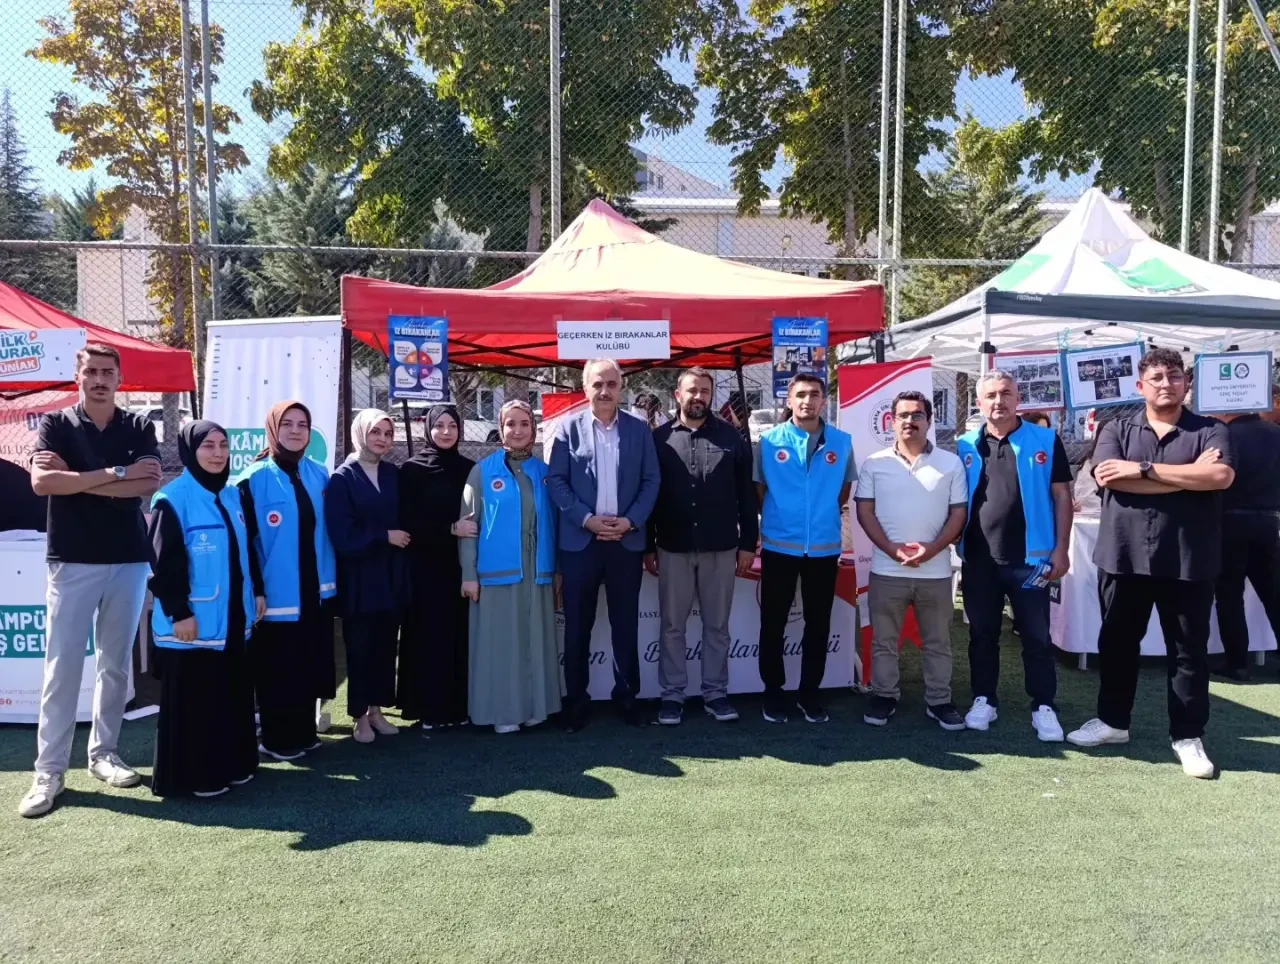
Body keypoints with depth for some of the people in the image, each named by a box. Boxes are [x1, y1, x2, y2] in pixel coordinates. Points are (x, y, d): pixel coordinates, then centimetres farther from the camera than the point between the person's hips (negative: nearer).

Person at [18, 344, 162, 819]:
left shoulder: (138, 427, 5)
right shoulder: (54, 424, 1)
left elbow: (150, 483, -11)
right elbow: (42, 482, -15)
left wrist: (75, 479, -12)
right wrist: (117, 473, -15)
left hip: (128, 560, 2)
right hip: (72, 561, -2)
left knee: (116, 664, 9)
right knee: (62, 666, -1)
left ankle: (103, 753, 22)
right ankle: (49, 770, 7)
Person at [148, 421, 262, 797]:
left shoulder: (233, 495, 9)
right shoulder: (172, 499, -12)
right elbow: (165, 563, -14)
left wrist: (257, 591, 14)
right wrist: (178, 612, -17)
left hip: (233, 617, 7)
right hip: (193, 619, -7)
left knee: (233, 693, 14)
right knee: (193, 701, 2)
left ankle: (231, 764, 26)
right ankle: (191, 775, 14)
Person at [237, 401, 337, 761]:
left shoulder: (319, 474, 6)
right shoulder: (255, 479, -9)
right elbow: (244, 539, -10)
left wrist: (330, 577, 11)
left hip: (315, 589, 5)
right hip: (276, 593, -5)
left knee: (310, 665, 13)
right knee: (278, 669, 6)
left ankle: (304, 732, 27)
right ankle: (277, 738, 20)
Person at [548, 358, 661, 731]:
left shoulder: (639, 430, 6)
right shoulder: (568, 428, 2)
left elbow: (652, 480, 4)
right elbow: (556, 481, -2)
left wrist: (631, 521, -10)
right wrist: (586, 519, -12)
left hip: (626, 540, 1)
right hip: (580, 540, -1)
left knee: (625, 623, 9)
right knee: (577, 625, 5)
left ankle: (627, 695, 21)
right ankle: (576, 699, 17)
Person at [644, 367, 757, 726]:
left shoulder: (730, 437, 3)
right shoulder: (659, 439, 2)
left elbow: (746, 493, 4)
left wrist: (748, 542, 0)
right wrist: (648, 546, 1)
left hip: (721, 548, 0)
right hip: (673, 549, 0)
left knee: (717, 625, 10)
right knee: (672, 626, 8)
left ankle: (716, 692, 21)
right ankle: (672, 694, 18)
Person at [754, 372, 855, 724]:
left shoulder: (841, 442, 1)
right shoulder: (770, 441, -4)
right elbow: (758, 488, 6)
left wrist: (826, 515, 11)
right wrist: (775, 518, 8)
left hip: (825, 547, 2)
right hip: (779, 546, -1)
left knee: (818, 624, 10)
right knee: (773, 622, 7)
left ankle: (809, 692, 23)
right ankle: (773, 691, 21)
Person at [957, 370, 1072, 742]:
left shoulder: (1045, 440, 0)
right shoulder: (965, 446, 5)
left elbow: (1061, 496, 1)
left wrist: (1061, 549, -5)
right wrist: (957, 548, 4)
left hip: (1030, 557, -2)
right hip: (978, 559, 2)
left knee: (1036, 636, 6)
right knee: (982, 634, 11)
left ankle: (1044, 707, 16)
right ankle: (984, 700, 23)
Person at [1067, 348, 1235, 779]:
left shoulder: (1210, 431, 2)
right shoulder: (1117, 429, 5)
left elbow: (1221, 476, -17)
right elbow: (1106, 476, -14)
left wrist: (1144, 469, -16)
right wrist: (1189, 475, -13)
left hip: (1189, 560, -1)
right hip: (1124, 556, 1)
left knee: (1189, 650, 8)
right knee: (1117, 642, 13)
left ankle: (1188, 736, 22)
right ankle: (1112, 720, 29)